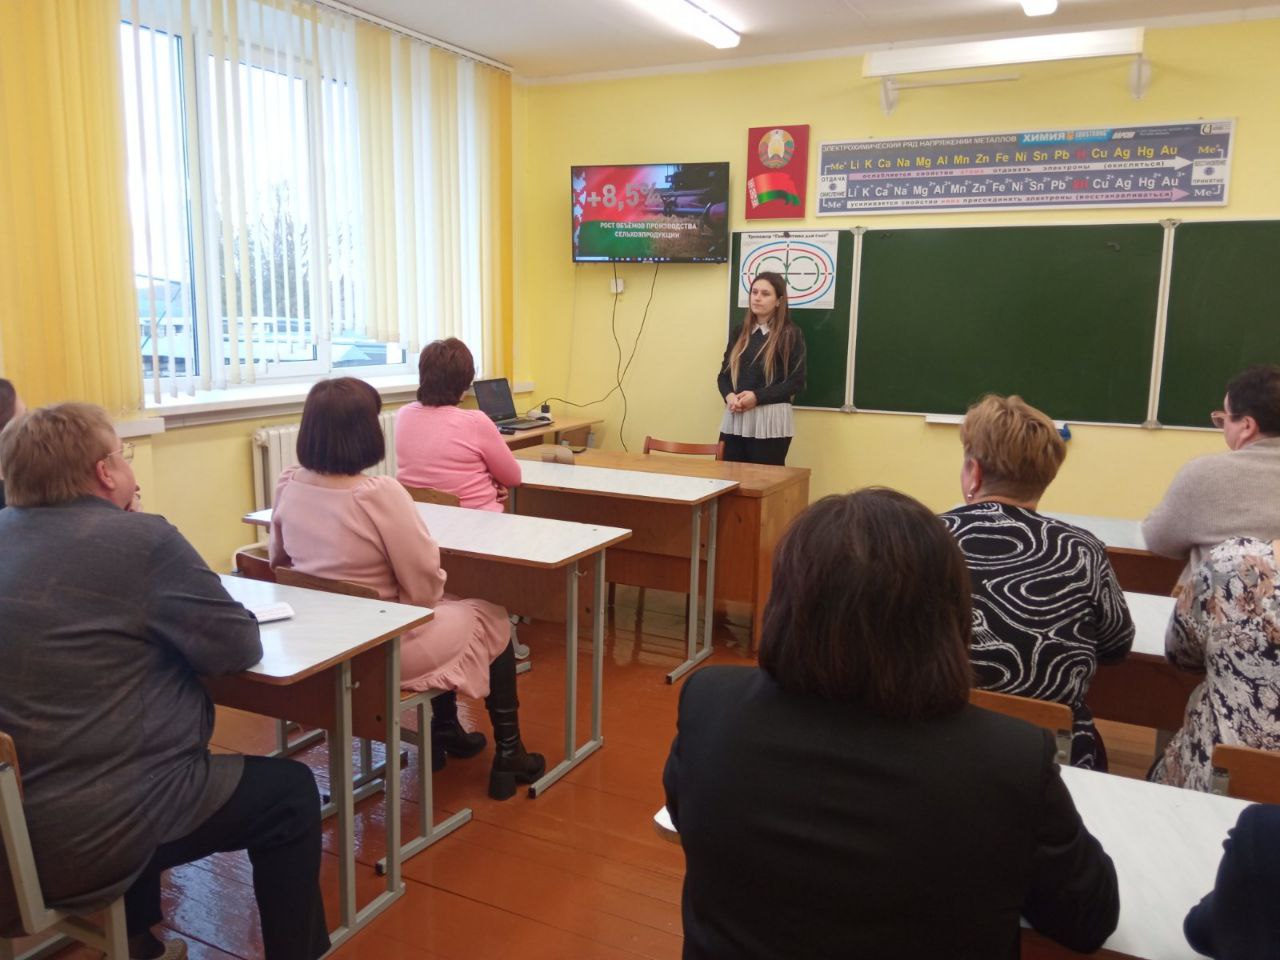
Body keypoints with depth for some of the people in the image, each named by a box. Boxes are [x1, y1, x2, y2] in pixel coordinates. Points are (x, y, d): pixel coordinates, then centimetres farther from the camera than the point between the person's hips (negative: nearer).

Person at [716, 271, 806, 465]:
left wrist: (757, 397, -15)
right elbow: (724, 373, 15)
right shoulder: (739, 332, 15)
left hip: (770, 421, -4)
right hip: (734, 420, 5)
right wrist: (729, 395, -7)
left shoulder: (790, 334, -1)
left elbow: (797, 382, -6)